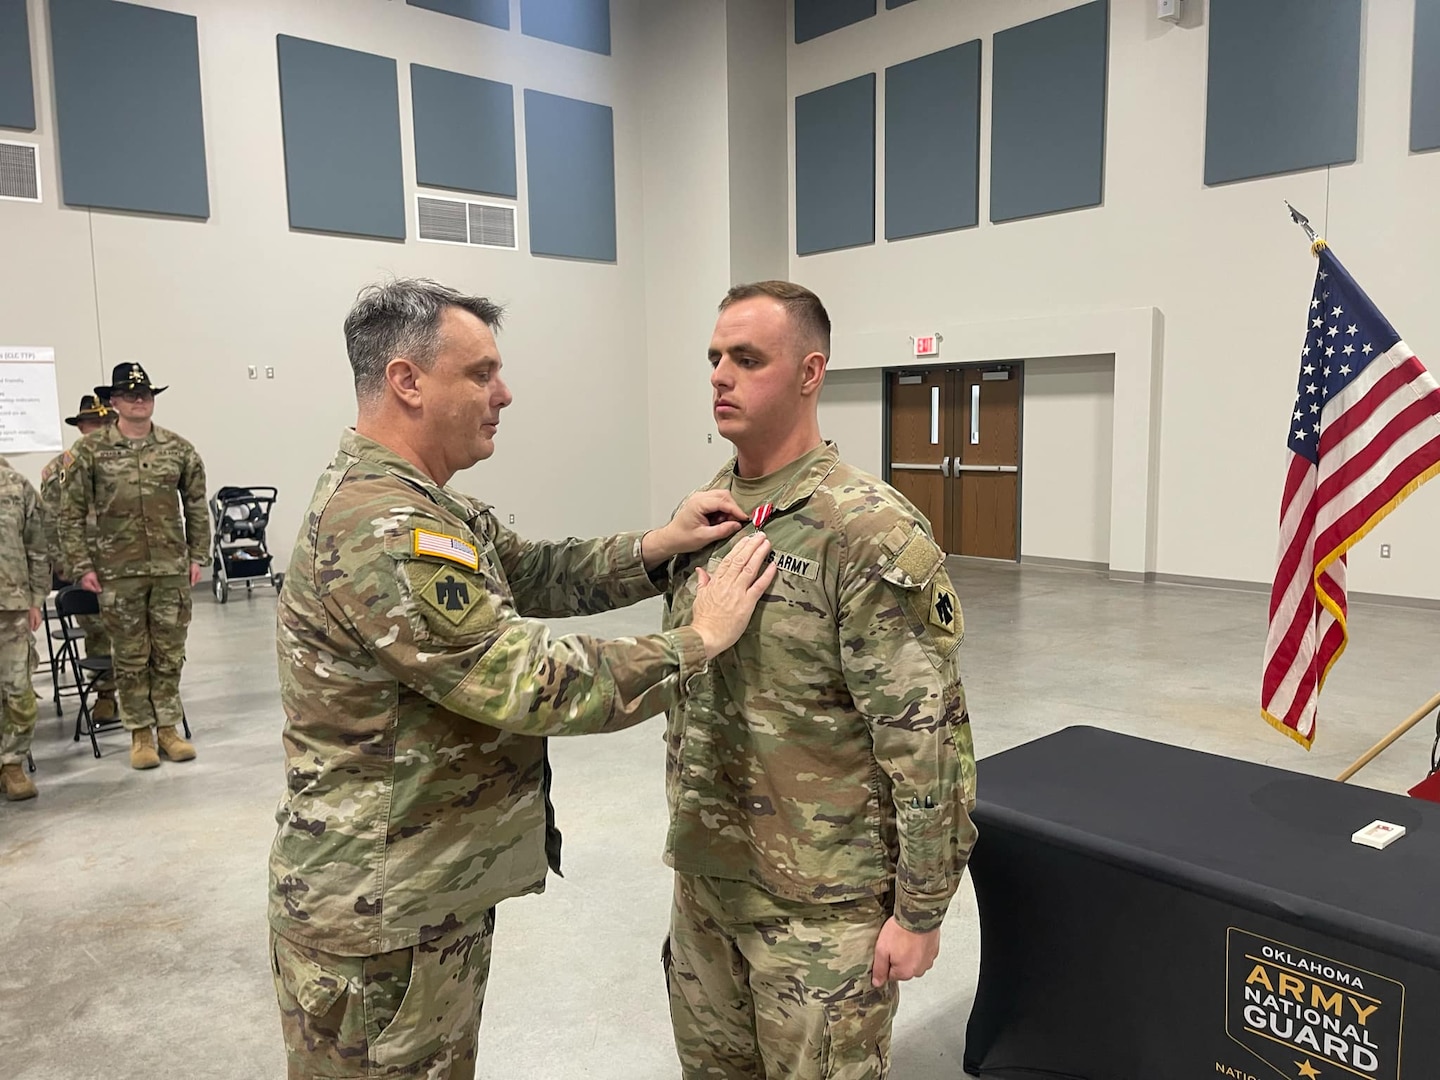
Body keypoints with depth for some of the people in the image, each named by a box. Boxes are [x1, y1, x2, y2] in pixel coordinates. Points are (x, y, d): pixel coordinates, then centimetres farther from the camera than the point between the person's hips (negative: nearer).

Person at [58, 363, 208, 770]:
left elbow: (196, 507, 9)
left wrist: (197, 555, 4)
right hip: (118, 572, -1)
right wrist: (82, 566, -4)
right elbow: (71, 512, 0)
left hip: (172, 568, 2)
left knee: (169, 653, 8)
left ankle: (168, 727, 20)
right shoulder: (90, 450, -1)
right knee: (130, 657, 7)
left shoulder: (178, 449, 4)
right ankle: (140, 733, 17)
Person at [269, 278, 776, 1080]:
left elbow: (532, 574, 8)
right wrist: (700, 640, -20)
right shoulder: (384, 530, -28)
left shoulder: (415, 501, 7)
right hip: (380, 914, -9)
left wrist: (656, 548, -7)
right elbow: (533, 684, -30)